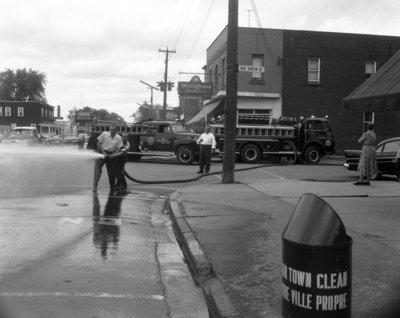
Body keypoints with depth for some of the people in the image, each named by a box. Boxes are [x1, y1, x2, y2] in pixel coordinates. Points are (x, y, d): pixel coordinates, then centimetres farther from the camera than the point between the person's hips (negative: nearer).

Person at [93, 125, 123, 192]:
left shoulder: (119, 138, -5)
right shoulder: (104, 134, -11)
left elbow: (118, 148, -2)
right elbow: (98, 143, -6)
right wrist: (103, 152, -15)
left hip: (111, 154, 2)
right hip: (102, 153, -2)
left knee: (112, 172, 8)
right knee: (97, 169, -13)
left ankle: (112, 187, 27)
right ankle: (94, 187, -12)